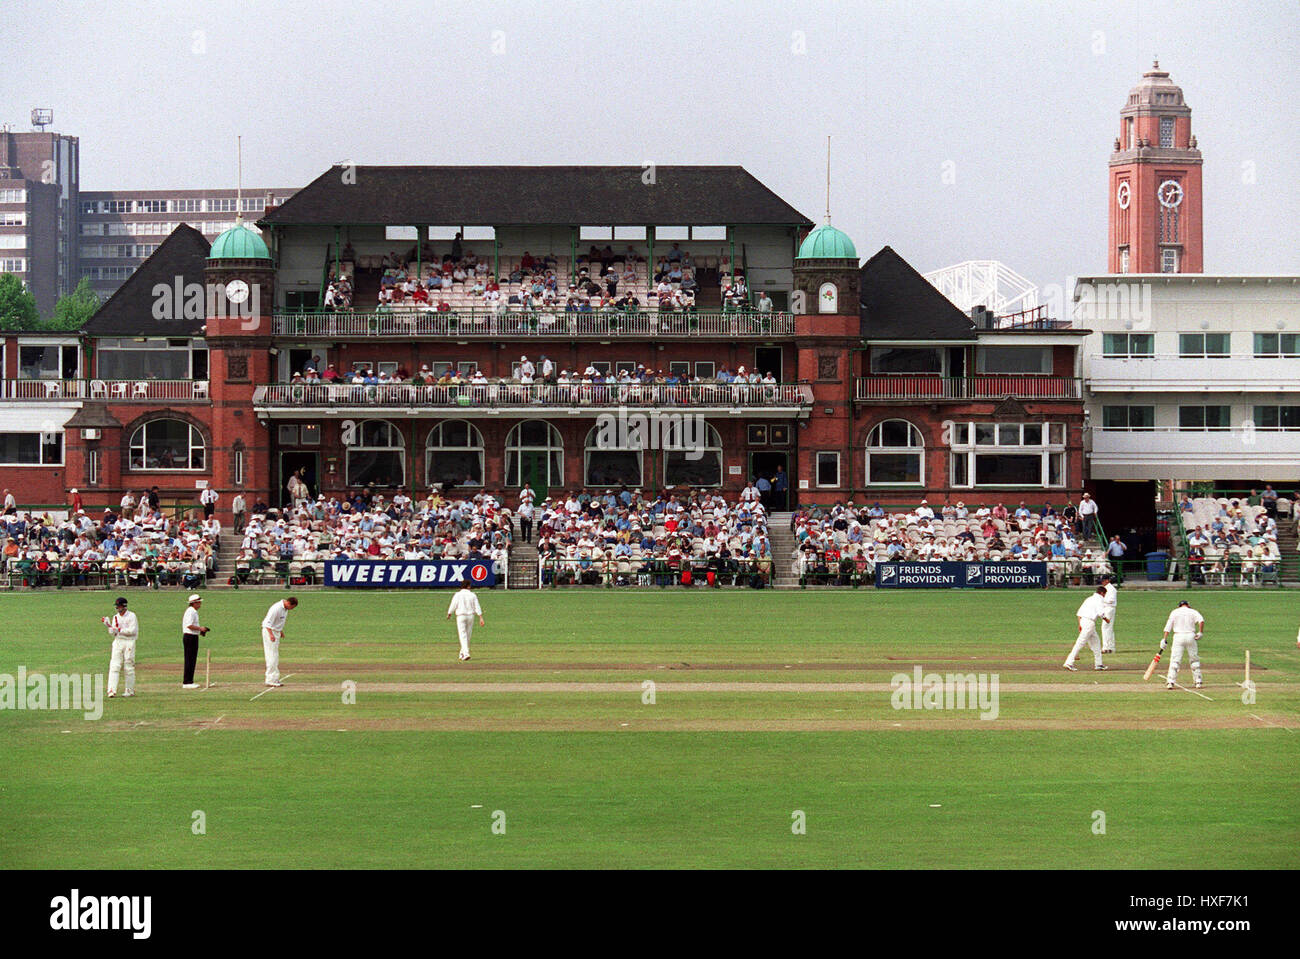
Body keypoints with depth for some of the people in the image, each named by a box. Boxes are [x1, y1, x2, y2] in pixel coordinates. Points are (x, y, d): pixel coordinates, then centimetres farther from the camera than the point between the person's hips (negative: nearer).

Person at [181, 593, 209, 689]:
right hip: (190, 637, -11)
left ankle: (189, 681, 16)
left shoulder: (194, 612, 18)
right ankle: (187, 682, -9)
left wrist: (200, 631, 12)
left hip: (193, 637, 11)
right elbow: (189, 625, -24)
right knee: (190, 660, -10)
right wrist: (200, 628, -16)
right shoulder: (190, 611, -14)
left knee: (192, 660, 12)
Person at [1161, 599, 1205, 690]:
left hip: (1178, 636, 0)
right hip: (1190, 636, 0)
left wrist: (1164, 639, 2)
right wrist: (1200, 633, -6)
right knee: (1194, 659, 11)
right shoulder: (1192, 612, 9)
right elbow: (1201, 620, -10)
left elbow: (1168, 626, 4)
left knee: (1175, 660, -3)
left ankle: (1170, 682, -13)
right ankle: (1198, 682, 11)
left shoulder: (1174, 612, 10)